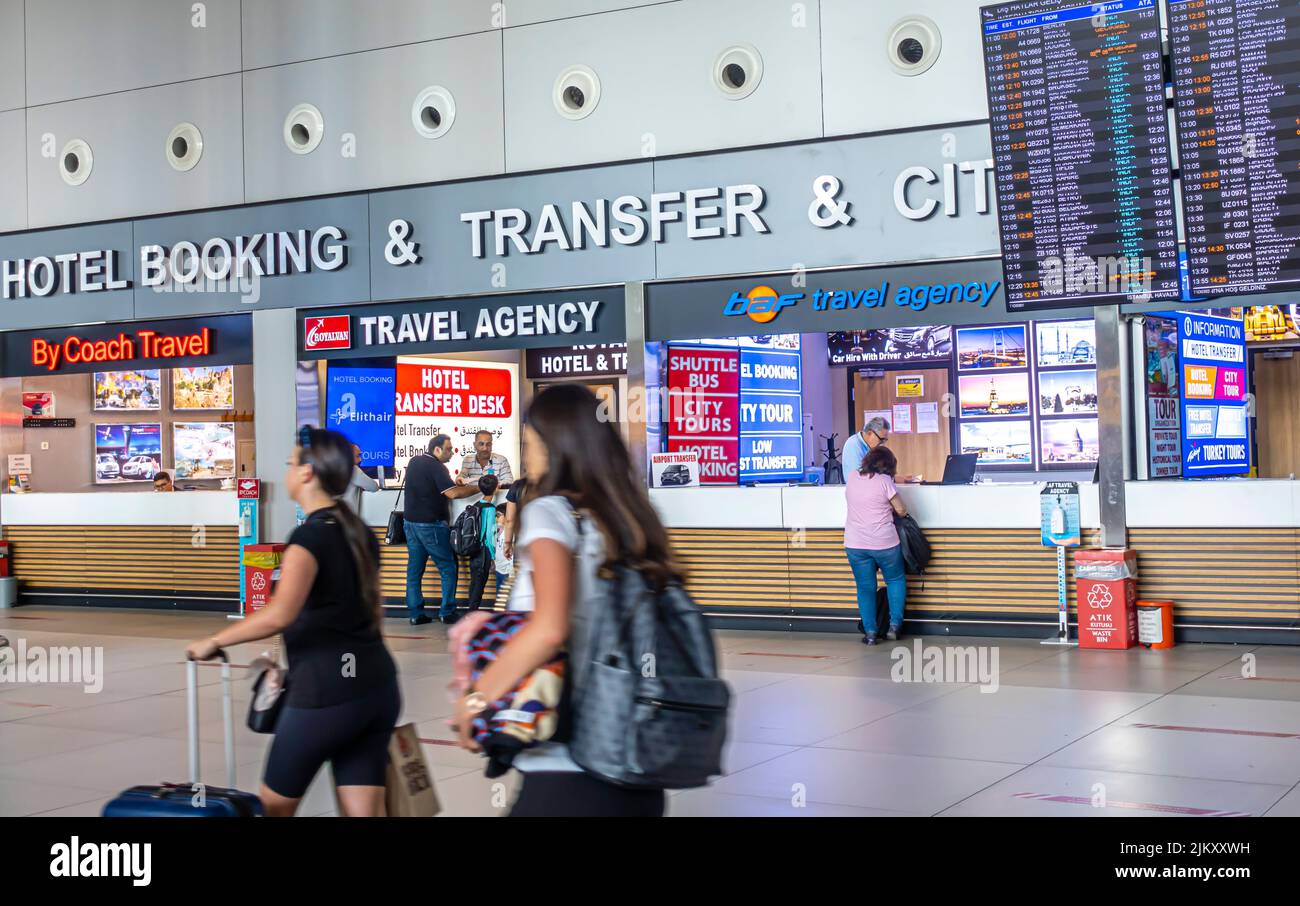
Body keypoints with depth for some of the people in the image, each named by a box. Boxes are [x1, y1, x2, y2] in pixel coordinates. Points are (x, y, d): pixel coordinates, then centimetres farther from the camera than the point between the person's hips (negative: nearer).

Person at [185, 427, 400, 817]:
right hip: (377, 684, 8)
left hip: (325, 689, -8)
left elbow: (279, 614, -26)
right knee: (362, 811, 6)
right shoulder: (361, 533, 13)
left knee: (275, 804, 13)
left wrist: (212, 643, -16)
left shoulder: (310, 535, -13)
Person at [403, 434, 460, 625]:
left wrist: (454, 481, 16)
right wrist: (476, 488, -17)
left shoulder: (414, 461, 11)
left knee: (414, 568, 7)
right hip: (430, 524, -7)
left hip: (411, 521, 8)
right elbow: (451, 493, -24)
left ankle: (415, 613, 6)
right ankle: (447, 613, 1)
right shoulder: (436, 467, -14)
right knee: (448, 568, 2)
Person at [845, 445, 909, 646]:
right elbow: (901, 510, -6)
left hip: (855, 544, 3)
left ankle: (870, 633, 7)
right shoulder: (884, 481, -10)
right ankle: (894, 625, 13)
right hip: (884, 543, -3)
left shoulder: (852, 477, 4)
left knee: (865, 587, 9)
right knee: (895, 580, 18)